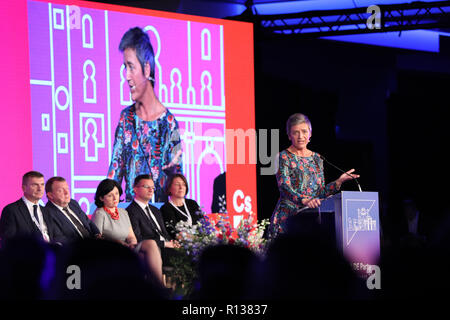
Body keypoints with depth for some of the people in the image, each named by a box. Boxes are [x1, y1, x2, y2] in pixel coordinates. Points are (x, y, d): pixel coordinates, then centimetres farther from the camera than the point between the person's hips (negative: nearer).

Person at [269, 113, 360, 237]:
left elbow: (321, 193, 16)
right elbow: (284, 187, -15)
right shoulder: (284, 157, -1)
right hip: (288, 216, -4)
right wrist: (304, 200, -30)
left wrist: (339, 181, 3)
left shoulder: (317, 158, 16)